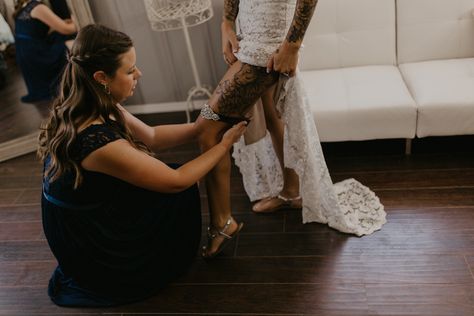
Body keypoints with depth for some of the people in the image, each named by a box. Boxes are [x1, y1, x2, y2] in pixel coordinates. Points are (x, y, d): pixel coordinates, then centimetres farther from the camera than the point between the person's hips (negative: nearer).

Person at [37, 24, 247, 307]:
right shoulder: (98, 141, -36)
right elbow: (177, 181, -25)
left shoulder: (86, 109, -9)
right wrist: (224, 144, -13)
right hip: (91, 251, -8)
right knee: (180, 194, -1)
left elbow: (152, 136, 3)